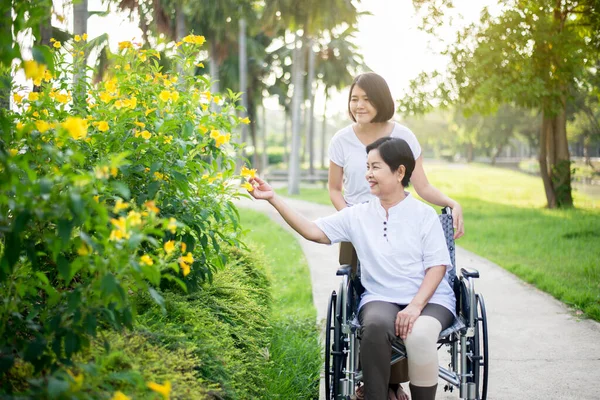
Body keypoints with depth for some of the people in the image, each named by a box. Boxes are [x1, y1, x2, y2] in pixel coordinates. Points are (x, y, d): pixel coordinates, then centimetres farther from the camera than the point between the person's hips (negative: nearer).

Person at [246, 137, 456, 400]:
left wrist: (416, 305, -17)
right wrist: (273, 198, -6)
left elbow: (437, 265, -3)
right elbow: (313, 231, 2)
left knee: (420, 334, -35)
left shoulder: (423, 214, 2)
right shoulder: (357, 216, 8)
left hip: (429, 299, -1)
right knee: (376, 325, -35)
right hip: (381, 299, 2)